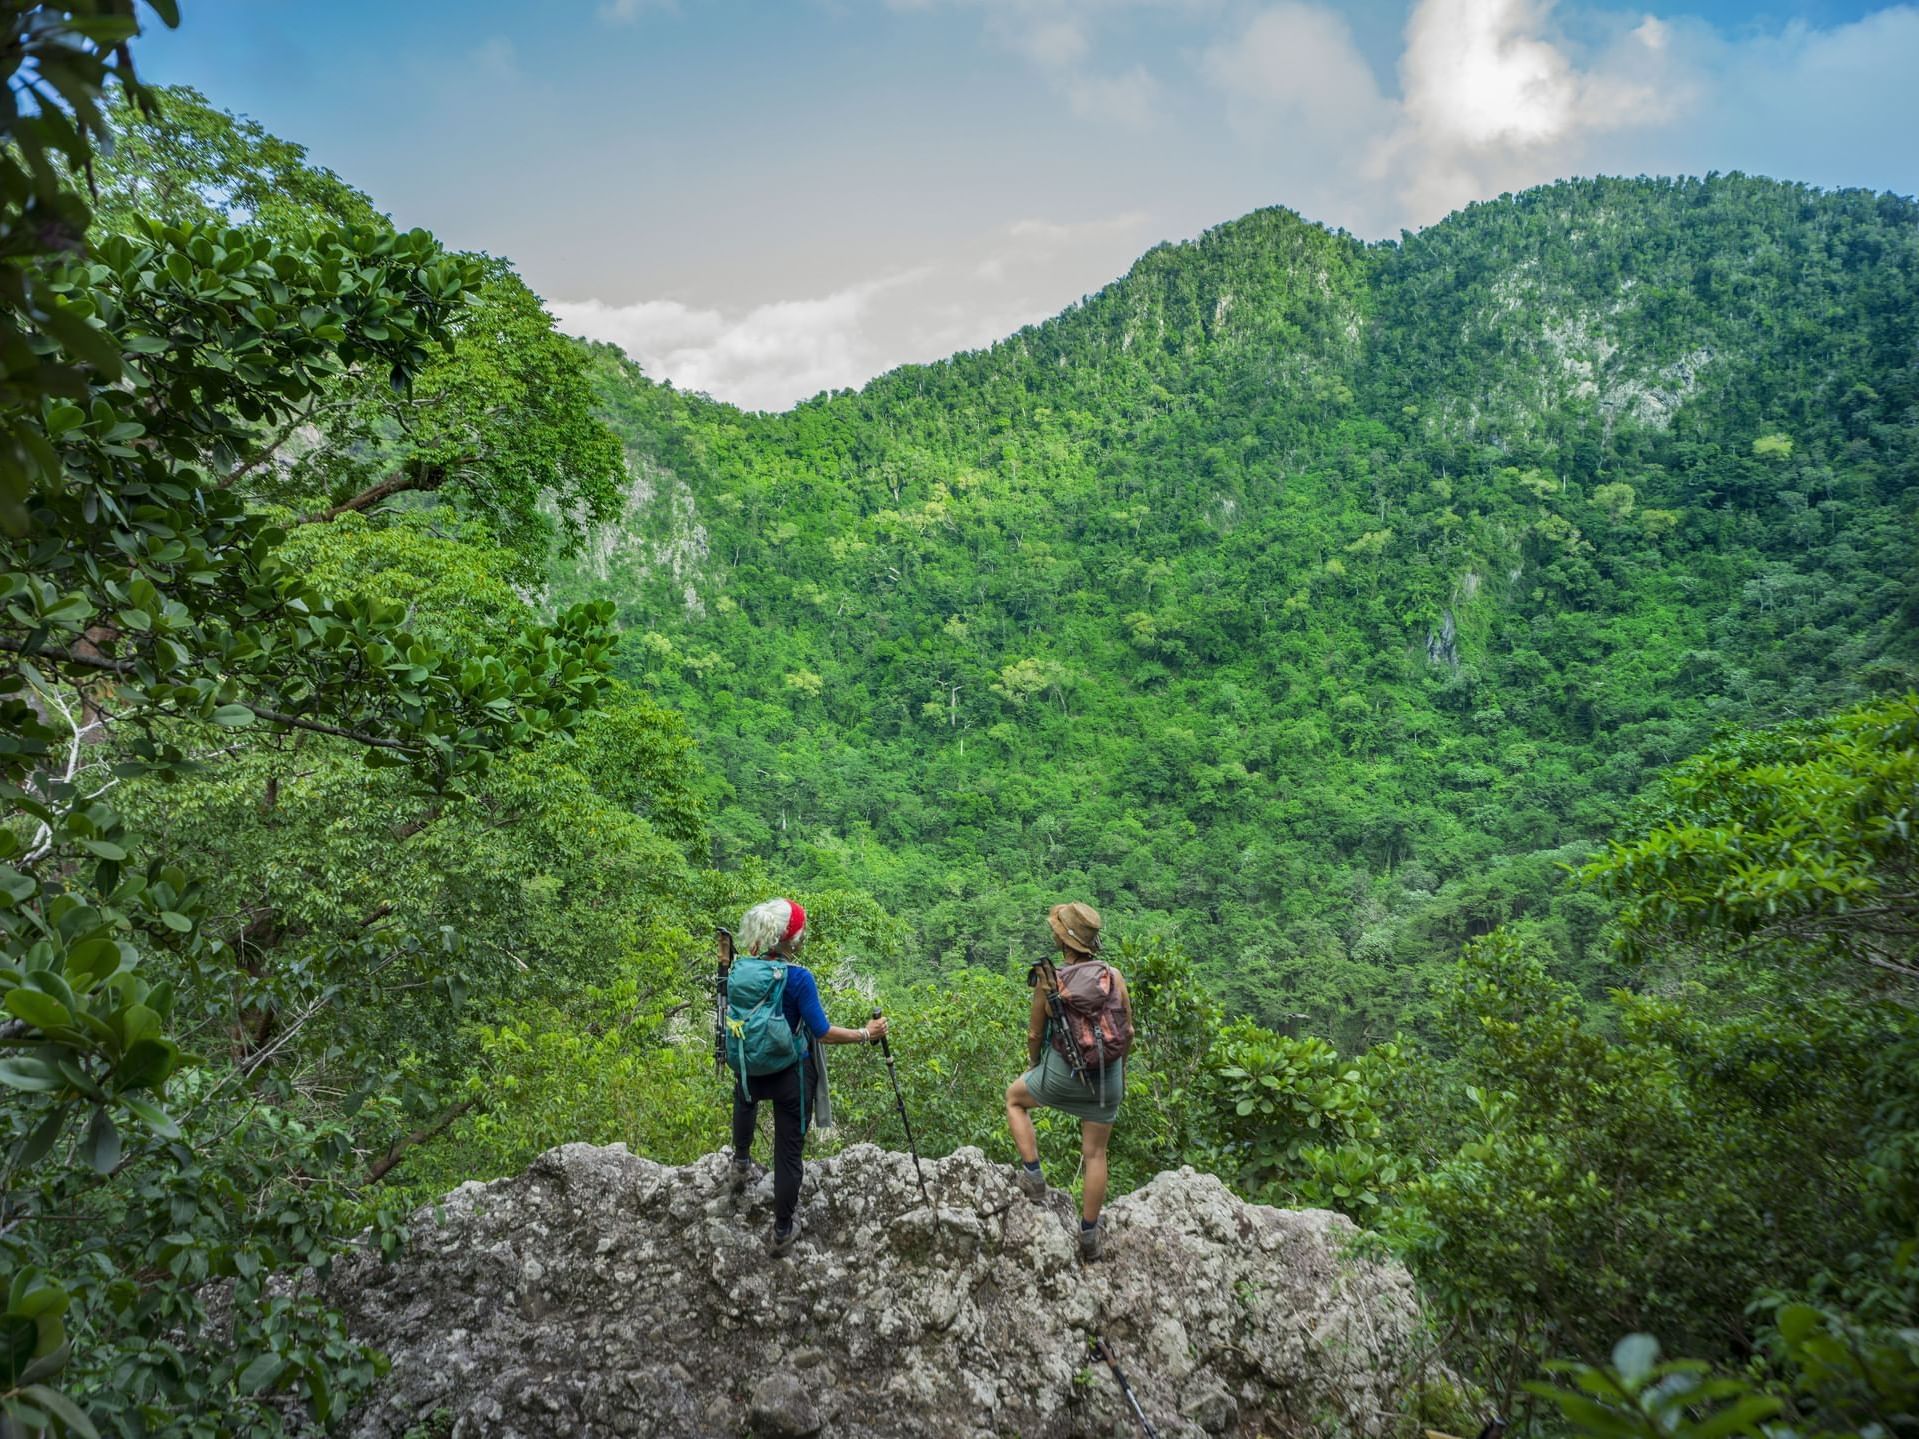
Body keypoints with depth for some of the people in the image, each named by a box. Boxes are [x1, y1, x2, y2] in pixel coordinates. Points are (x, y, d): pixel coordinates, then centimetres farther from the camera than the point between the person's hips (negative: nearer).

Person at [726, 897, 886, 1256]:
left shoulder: (739, 970, -7)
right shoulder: (799, 978, -22)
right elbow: (822, 1032, -20)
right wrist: (866, 1034, -9)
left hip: (749, 1070, 5)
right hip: (790, 1075, -4)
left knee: (745, 1098, 41)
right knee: (789, 1150, 10)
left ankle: (741, 1164, 49)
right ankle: (783, 1232, 21)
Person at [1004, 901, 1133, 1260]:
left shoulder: (1048, 979, -11)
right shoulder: (1113, 976, -6)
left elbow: (1035, 1034, -2)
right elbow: (1128, 1032, 0)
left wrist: (1034, 1065, 18)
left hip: (1063, 1072, -2)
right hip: (1108, 1077, 2)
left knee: (1014, 1098, 27)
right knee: (1095, 1153, 16)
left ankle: (1033, 1175, 20)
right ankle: (1089, 1233, 24)